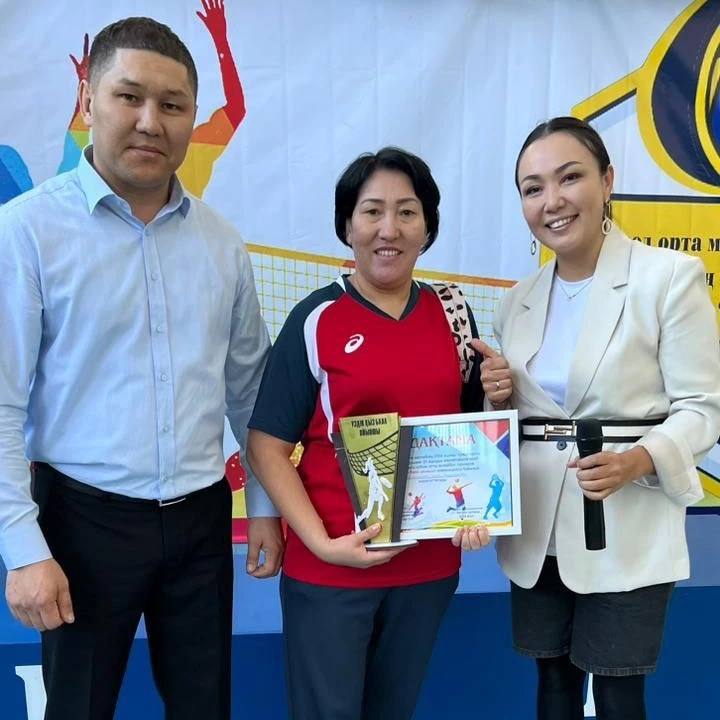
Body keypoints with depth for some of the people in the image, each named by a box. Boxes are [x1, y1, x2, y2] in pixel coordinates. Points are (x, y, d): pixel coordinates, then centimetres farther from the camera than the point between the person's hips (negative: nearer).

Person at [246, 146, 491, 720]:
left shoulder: (452, 314, 3)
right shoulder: (316, 319, -8)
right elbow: (267, 445, -9)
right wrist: (322, 542, -18)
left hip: (430, 564, 4)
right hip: (329, 569, -3)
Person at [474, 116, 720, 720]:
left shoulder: (670, 276, -8)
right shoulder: (519, 301, 8)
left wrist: (638, 461, -27)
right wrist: (499, 397, -6)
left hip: (627, 529, -4)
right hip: (538, 528, 5)